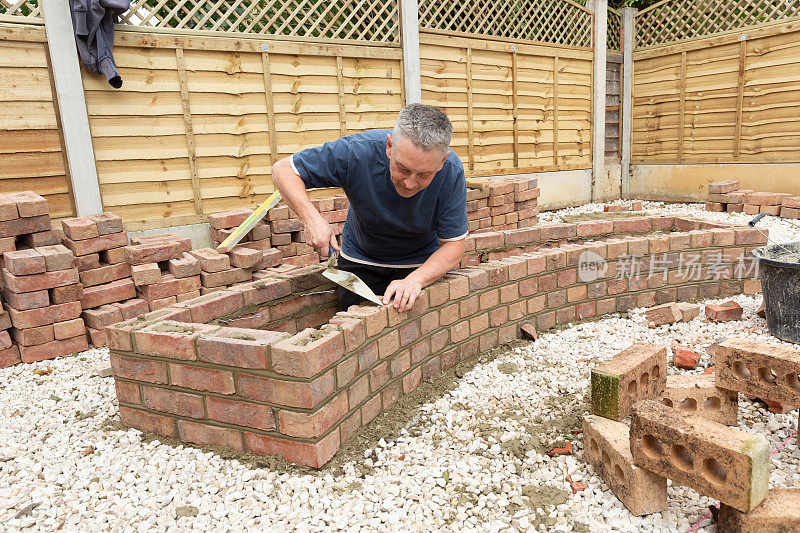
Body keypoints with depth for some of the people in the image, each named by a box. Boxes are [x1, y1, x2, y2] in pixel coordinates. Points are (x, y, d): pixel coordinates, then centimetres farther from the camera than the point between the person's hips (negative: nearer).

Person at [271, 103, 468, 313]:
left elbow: (454, 245, -20)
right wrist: (311, 217, -37)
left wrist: (415, 280, -38)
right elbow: (283, 168, -20)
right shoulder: (357, 151, -31)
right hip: (360, 261, 0)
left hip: (422, 264, 0)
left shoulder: (451, 173, -27)